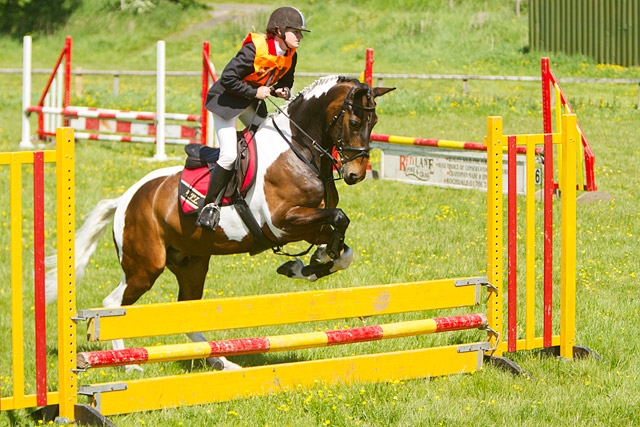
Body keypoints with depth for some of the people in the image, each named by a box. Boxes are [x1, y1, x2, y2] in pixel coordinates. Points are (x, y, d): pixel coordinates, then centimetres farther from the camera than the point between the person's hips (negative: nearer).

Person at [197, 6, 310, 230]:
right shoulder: (254, 49, -28)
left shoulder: (290, 56, -4)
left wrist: (282, 91, -10)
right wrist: (254, 92, -25)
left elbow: (285, 82, 13)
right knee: (229, 155, -17)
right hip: (227, 100, -8)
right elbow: (227, 79, -29)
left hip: (254, 103, 8)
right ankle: (210, 204, -6)